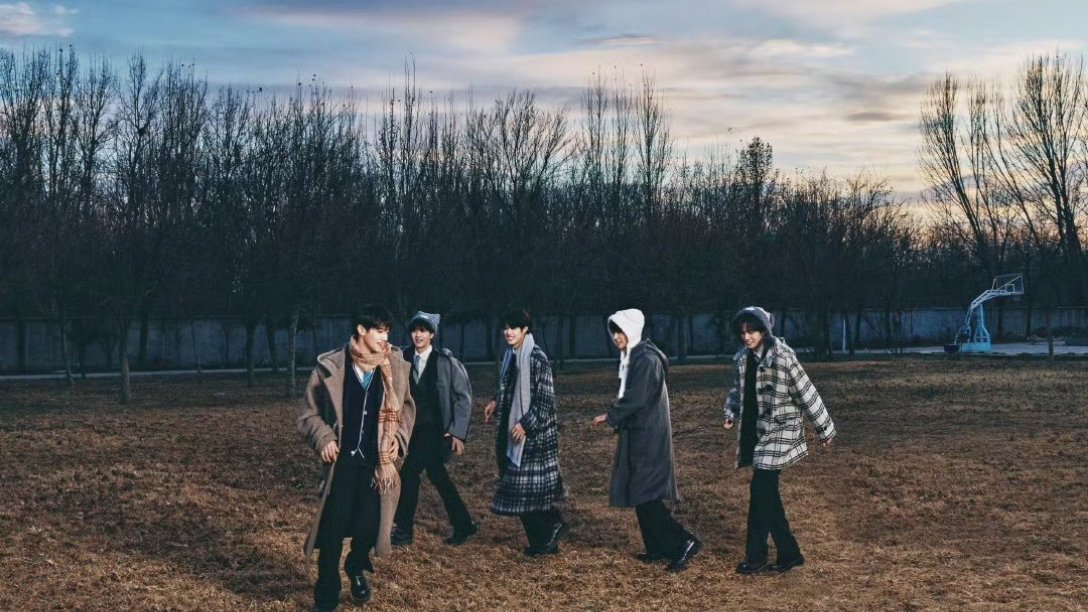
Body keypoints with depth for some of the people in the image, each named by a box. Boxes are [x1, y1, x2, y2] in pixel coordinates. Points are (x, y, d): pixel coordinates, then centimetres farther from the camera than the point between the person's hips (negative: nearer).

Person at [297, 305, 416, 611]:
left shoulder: (395, 366, -1)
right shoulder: (330, 367, -8)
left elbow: (406, 407, 13)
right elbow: (309, 412, 2)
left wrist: (399, 438, 1)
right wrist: (323, 438, -13)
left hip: (377, 461, 2)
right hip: (342, 461, -2)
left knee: (370, 525, 2)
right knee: (333, 529, 0)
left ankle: (356, 569, 35)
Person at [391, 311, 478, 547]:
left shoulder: (446, 361, -10)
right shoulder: (406, 359, 3)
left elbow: (464, 397, -6)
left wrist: (458, 432, -10)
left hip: (438, 429, -5)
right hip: (416, 428, 6)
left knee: (409, 472, -10)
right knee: (436, 474, 12)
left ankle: (404, 530, 3)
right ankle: (462, 525, 26)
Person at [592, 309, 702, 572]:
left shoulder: (646, 359, -17)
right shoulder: (633, 357, 13)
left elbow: (636, 399, -21)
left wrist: (610, 416, -11)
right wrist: (616, 415, 6)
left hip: (648, 435, -10)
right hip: (638, 434, 10)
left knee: (644, 493, -10)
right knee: (640, 492, 11)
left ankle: (683, 541, -7)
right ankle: (658, 547, 18)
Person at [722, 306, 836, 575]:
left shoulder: (782, 356, -15)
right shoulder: (741, 359, 6)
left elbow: (806, 393, -10)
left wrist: (825, 429, -5)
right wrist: (731, 413, 2)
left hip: (778, 432, -7)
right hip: (754, 431, 7)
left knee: (761, 490, -10)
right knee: (767, 493, 8)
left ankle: (756, 557, 0)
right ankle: (789, 553, 18)